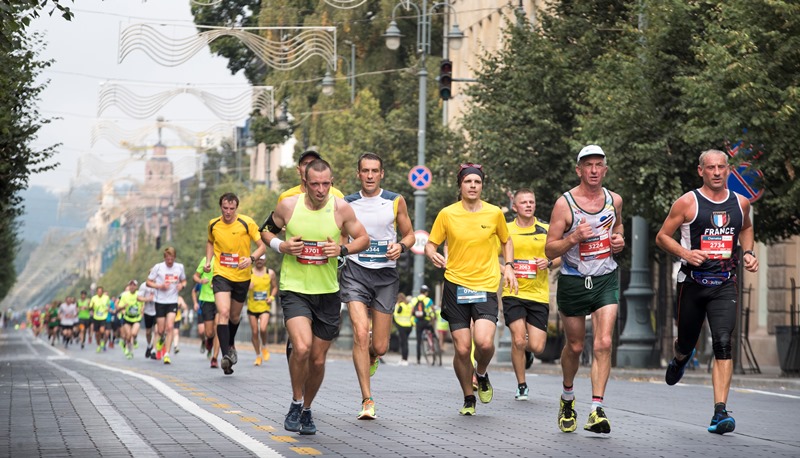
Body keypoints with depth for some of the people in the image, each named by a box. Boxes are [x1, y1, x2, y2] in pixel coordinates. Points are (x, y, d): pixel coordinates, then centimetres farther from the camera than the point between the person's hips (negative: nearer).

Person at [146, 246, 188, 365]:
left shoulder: (180, 267, 3)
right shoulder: (158, 267, -4)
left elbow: (184, 281, 18)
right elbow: (148, 282, 1)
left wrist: (182, 285, -6)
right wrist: (160, 286, -16)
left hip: (173, 302, 1)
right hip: (160, 301, -1)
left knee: (170, 327, -15)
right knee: (161, 330, 3)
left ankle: (166, 354, -13)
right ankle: (160, 343, 38)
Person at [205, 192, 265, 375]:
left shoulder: (247, 223, -10)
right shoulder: (213, 225, -1)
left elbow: (262, 246, -6)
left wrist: (251, 258, -26)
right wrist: (208, 261, 6)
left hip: (242, 276, 0)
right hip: (221, 275, 0)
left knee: (235, 316, 16)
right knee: (223, 313, -21)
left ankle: (231, 346, 46)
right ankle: (226, 355, -25)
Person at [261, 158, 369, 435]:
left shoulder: (341, 208, -6)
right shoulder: (288, 206, -6)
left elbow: (363, 238, 5)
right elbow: (266, 231, 10)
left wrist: (342, 249, -14)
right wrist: (280, 246, -10)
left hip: (328, 293, 2)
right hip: (294, 290, -2)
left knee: (318, 360, 8)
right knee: (302, 347, -23)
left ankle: (306, 410, 32)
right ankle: (296, 403, 1)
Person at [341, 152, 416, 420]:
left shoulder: (396, 202, 4)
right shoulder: (347, 204, 5)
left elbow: (409, 234, 11)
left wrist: (401, 246, -10)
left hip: (386, 275, 1)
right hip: (355, 272, -1)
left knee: (380, 347, 2)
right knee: (361, 333, -19)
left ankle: (369, 358, 42)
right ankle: (367, 400, -14)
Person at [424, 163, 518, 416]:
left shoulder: (494, 213, 2)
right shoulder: (447, 214, -1)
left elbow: (506, 241, 19)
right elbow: (430, 244, 7)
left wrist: (508, 266, 5)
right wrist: (433, 254, -16)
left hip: (486, 286, 0)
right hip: (456, 285, 0)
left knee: (484, 342, -20)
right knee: (462, 348, -3)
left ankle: (482, 374, 15)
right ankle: (468, 398, 20)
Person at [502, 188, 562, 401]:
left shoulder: (546, 230, 3)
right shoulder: (505, 231, 2)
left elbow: (561, 256, 11)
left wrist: (549, 263, -9)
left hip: (539, 295, 1)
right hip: (513, 294, -1)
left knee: (537, 347, -5)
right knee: (518, 340, -14)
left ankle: (526, 351, 33)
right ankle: (521, 386, 4)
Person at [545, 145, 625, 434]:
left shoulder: (614, 200, 2)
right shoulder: (564, 204, -10)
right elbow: (550, 250, -9)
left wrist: (619, 239, 3)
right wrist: (573, 238, -26)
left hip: (606, 280, 2)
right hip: (573, 282, -2)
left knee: (603, 343, -14)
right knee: (575, 346, 11)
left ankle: (597, 411, -16)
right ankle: (567, 397, 38)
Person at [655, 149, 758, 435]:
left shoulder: (740, 203, 7)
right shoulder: (688, 202, -5)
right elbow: (662, 237, -1)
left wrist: (748, 253, 11)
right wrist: (685, 253, -18)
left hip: (725, 285, 1)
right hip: (693, 281, -1)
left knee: (723, 344, -16)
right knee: (686, 343, 13)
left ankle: (720, 411, -19)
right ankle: (680, 359, 53)